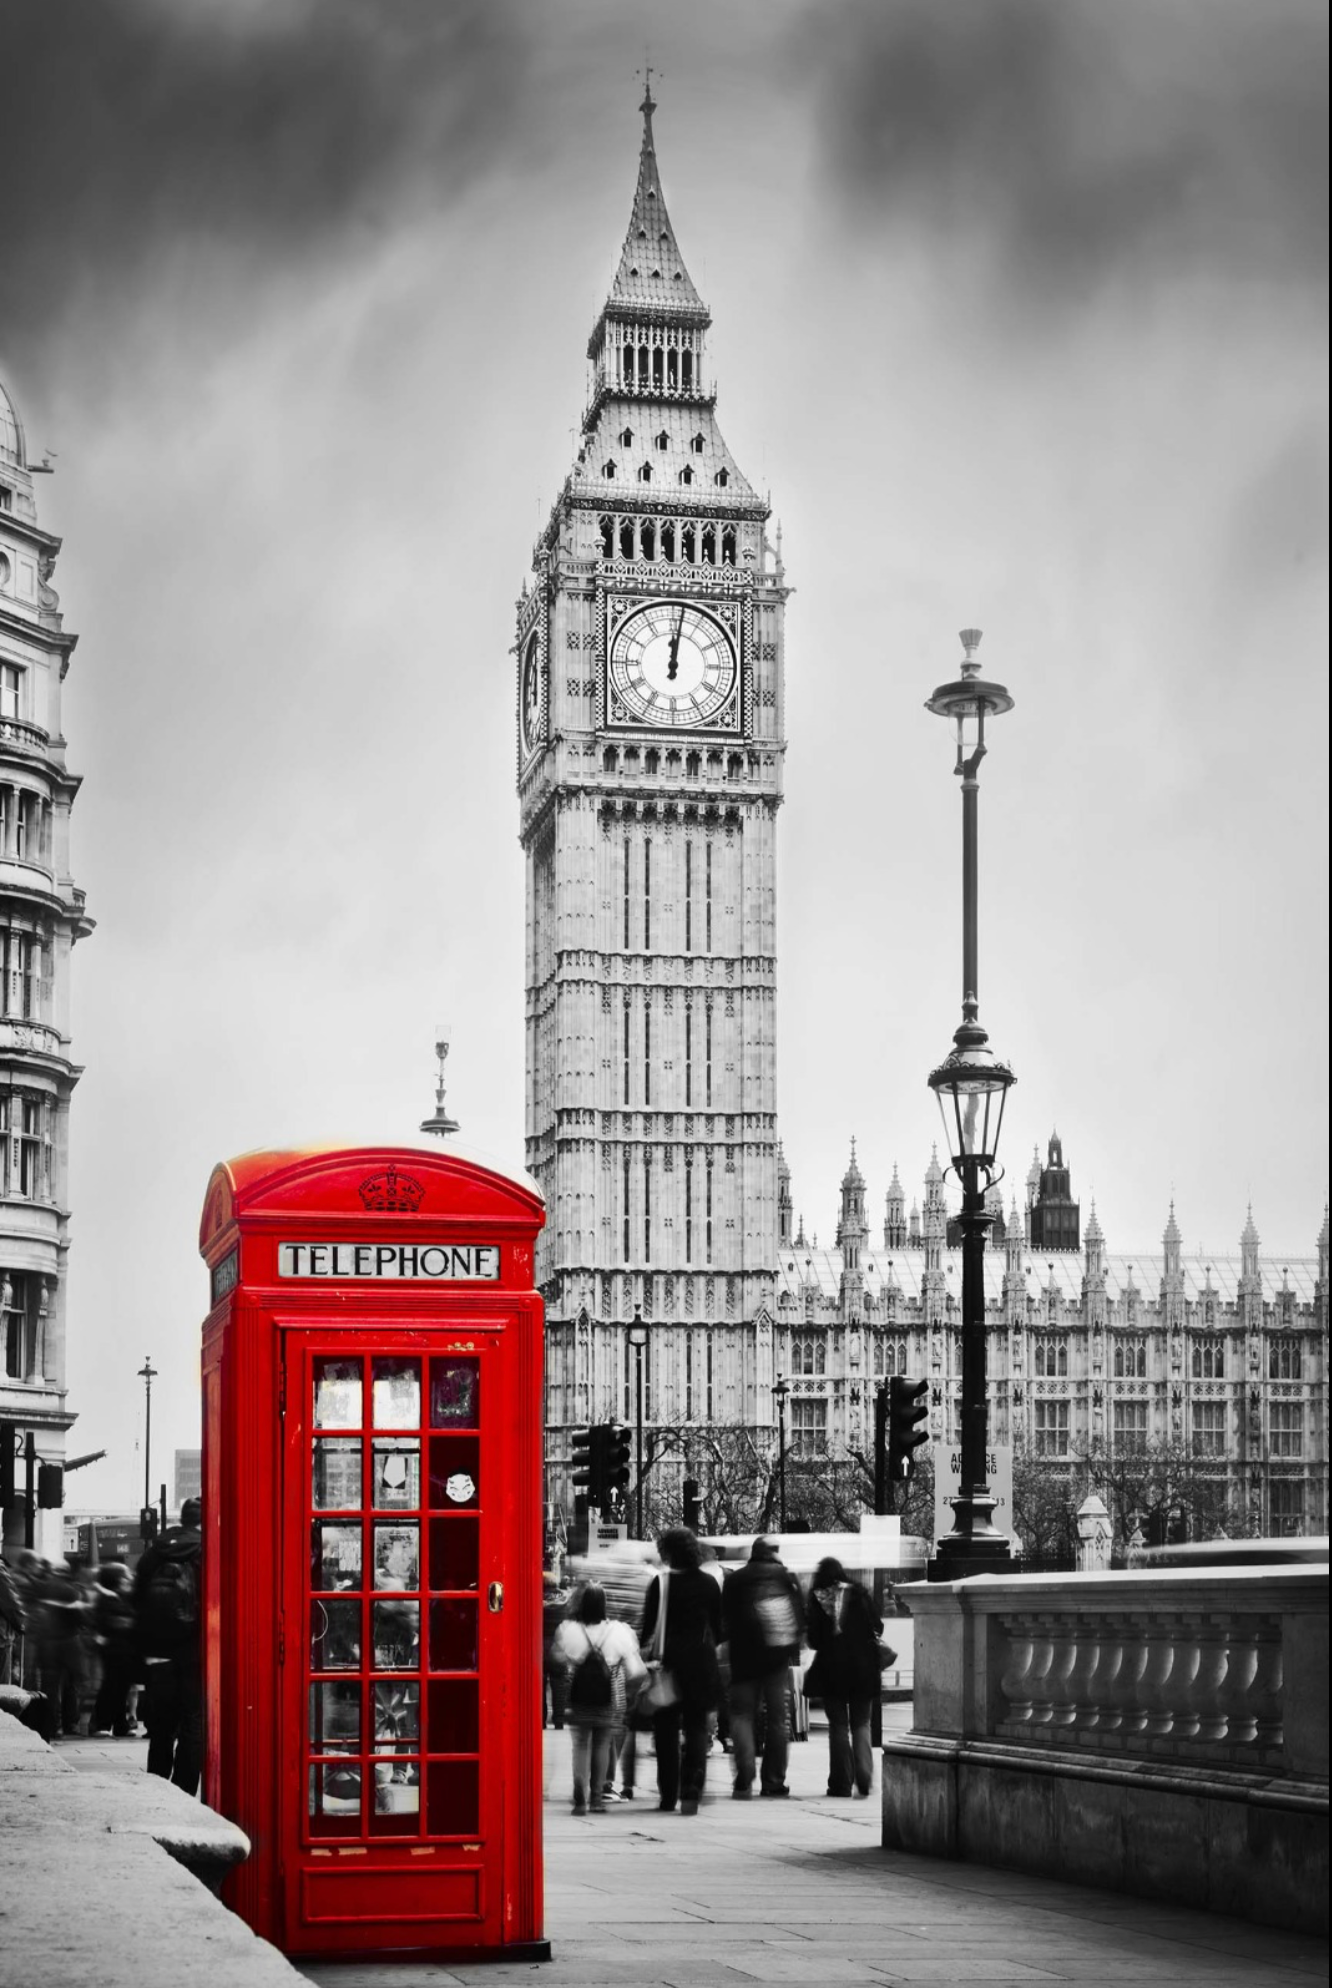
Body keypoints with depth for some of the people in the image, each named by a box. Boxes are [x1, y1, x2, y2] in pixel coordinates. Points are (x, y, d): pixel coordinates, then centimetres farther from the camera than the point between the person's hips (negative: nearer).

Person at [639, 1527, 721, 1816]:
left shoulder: (660, 1582, -8)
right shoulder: (709, 1583, 2)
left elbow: (649, 1626, -6)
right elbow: (719, 1627, 8)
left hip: (670, 1662, -2)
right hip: (702, 1662, 2)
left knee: (666, 1730, 9)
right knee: (696, 1728, 5)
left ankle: (668, 1795, 11)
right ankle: (691, 1792, -9)